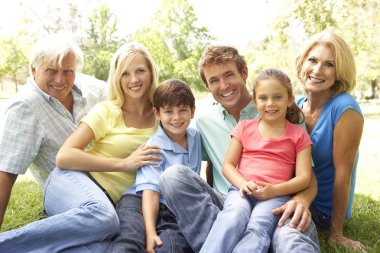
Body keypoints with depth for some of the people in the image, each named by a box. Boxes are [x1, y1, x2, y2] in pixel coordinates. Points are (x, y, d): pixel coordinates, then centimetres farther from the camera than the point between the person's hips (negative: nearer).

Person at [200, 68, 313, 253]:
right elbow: (227, 165, 11)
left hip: (276, 194, -1)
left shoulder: (299, 135, 13)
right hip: (242, 191, 1)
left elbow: (304, 177, 4)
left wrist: (274, 190, -14)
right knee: (233, 218, -33)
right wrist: (242, 184, -10)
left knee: (258, 227, -33)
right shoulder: (244, 128, 16)